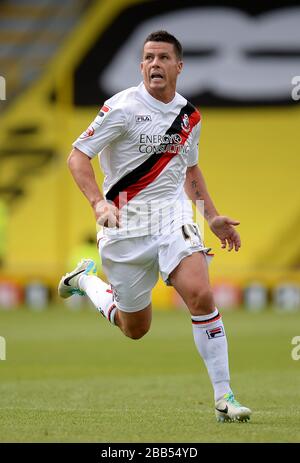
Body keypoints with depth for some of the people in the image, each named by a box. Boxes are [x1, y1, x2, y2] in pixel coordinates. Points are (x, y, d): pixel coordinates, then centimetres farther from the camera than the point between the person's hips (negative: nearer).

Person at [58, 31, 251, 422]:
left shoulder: (190, 115, 7)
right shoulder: (123, 107, -11)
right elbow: (78, 156, -12)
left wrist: (213, 217, 17)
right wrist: (98, 202, -28)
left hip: (172, 214, 3)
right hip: (125, 223, -3)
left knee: (201, 295, -23)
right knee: (135, 329, 8)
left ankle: (224, 397, -17)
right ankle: (85, 279, 39)